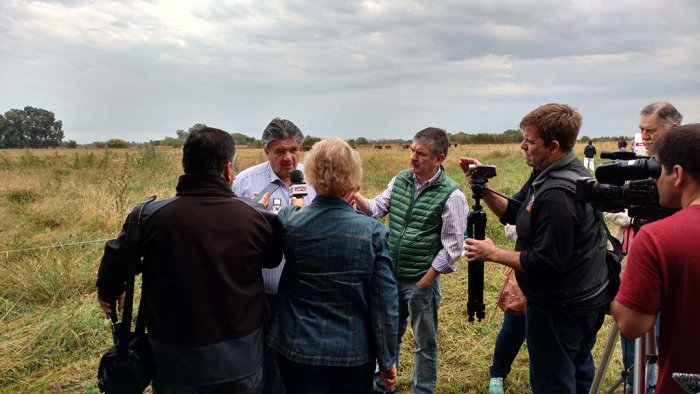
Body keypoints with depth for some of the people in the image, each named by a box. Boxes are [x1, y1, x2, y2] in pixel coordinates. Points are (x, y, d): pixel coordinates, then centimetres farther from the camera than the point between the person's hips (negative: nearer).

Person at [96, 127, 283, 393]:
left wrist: (108, 292, 22)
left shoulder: (154, 216, -14)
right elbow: (274, 258, 5)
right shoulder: (254, 218, -14)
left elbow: (117, 258, 1)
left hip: (175, 358, 0)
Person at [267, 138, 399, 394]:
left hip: (298, 351, 1)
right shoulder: (373, 232, -16)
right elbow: (385, 304, -11)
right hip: (355, 354, 0)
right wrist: (387, 360, 0)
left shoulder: (288, 222, -12)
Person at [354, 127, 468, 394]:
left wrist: (424, 282, -13)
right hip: (391, 276, 5)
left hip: (421, 281, -5)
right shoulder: (400, 180, 1)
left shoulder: (451, 195, -15)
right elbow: (375, 209, 4)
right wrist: (354, 194, -16)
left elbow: (452, 248, -14)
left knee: (425, 344, 14)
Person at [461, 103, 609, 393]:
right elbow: (514, 212, 9)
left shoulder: (557, 195, -29)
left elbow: (547, 263, -28)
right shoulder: (547, 175, 3)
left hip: (560, 309, -10)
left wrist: (493, 254, -18)